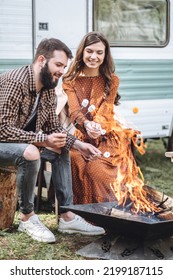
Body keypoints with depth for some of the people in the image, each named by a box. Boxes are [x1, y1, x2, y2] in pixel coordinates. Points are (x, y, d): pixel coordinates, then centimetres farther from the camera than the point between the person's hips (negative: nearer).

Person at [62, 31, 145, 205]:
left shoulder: (112, 81, 8)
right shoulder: (70, 80, 7)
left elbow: (106, 111, -6)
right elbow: (74, 111, -8)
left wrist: (97, 128, -30)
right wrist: (87, 125, -32)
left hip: (105, 138, -1)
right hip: (79, 137, 1)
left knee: (96, 168, -29)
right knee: (75, 163, -30)